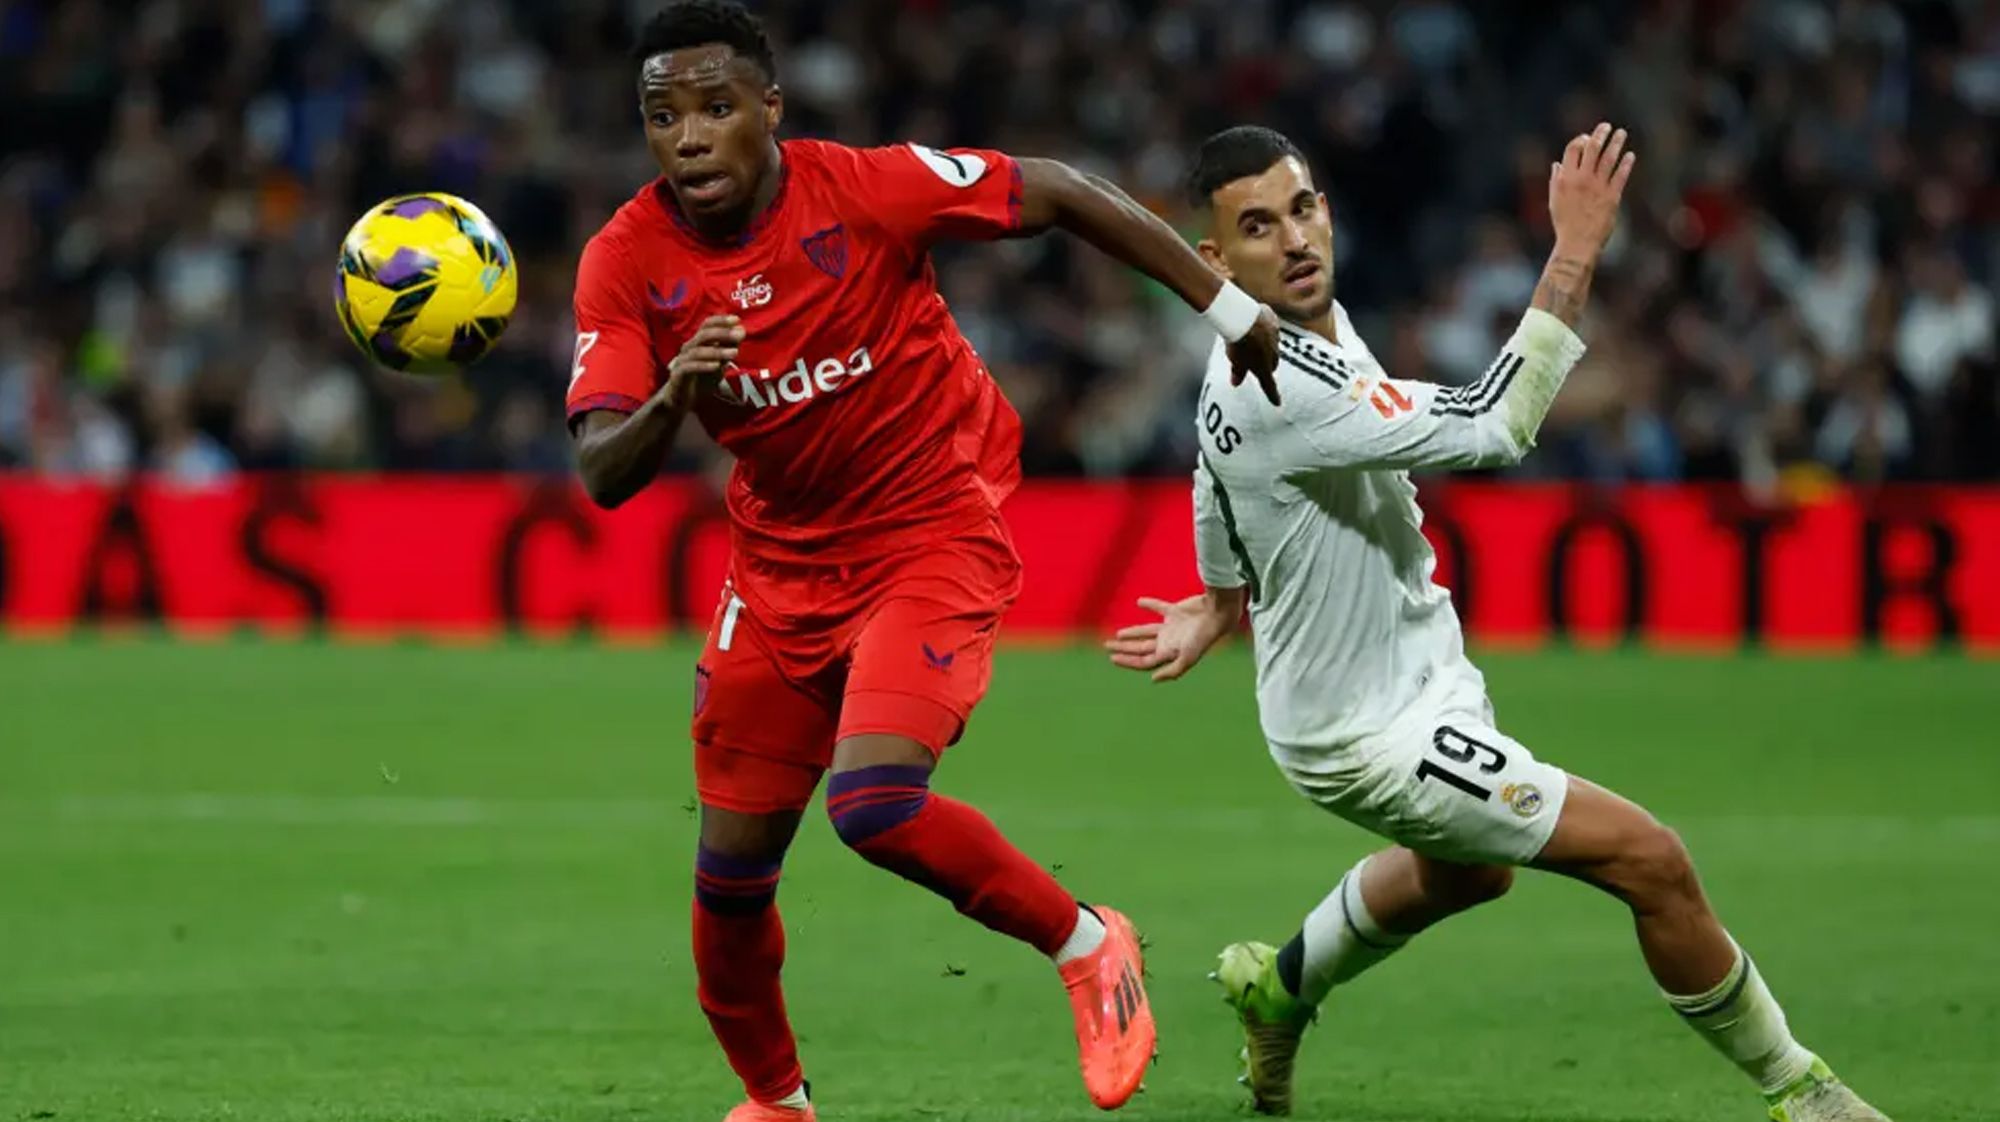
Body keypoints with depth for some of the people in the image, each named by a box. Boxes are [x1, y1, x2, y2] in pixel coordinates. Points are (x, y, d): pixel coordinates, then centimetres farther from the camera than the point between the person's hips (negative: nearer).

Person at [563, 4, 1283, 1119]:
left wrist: (1230, 308, -5)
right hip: (783, 559, 4)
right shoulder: (628, 262, -12)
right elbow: (603, 474, -19)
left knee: (876, 802, -26)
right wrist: (671, 401, -41)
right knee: (733, 860, 7)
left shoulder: (866, 190, -20)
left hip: (936, 535, -4)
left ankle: (1087, 946, -1)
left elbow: (1056, 194, -9)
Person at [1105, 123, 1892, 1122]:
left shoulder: (1318, 322, -2)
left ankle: (1280, 986, 57)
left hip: (1420, 661, 10)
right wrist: (1575, 254, -38)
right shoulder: (1278, 387, -33)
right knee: (1648, 860, -12)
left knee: (1467, 870, 37)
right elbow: (1489, 430, -39)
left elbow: (1217, 485, 18)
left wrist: (1219, 606, 33)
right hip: (1369, 732, -10)